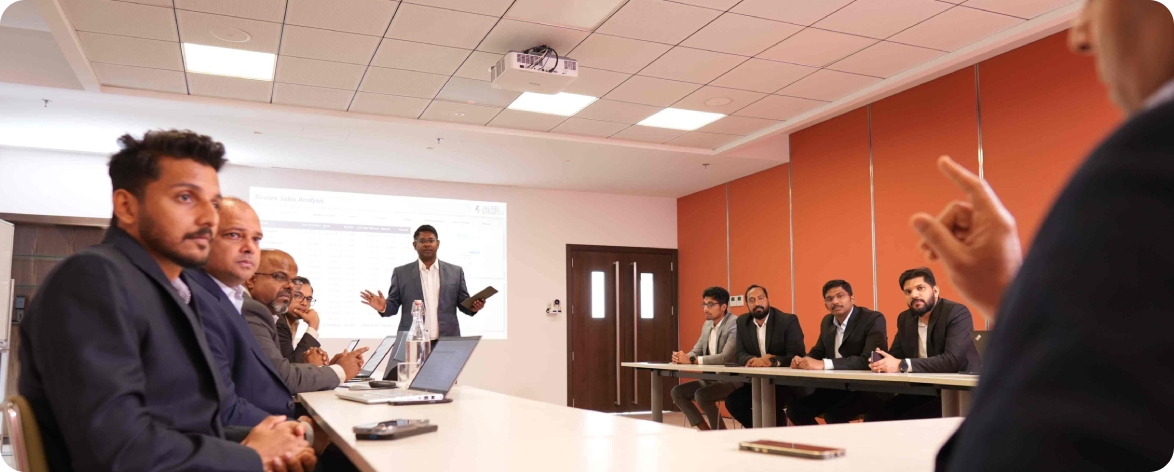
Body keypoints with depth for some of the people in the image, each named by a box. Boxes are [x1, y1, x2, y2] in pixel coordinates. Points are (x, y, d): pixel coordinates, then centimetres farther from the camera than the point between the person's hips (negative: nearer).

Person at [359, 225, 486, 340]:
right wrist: (384, 307, -14)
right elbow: (394, 304, 6)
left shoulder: (455, 272, 8)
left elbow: (463, 303, 9)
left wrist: (473, 307, -11)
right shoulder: (401, 273, 6)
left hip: (447, 341, 1)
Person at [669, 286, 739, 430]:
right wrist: (683, 357, -13)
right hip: (710, 378, 9)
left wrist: (692, 360, -30)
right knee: (677, 391, -2)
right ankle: (705, 430, 4)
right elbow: (697, 351, 12)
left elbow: (726, 357, -28)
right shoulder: (707, 325, 10)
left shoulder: (735, 325, -18)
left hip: (731, 380, -9)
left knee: (701, 395, -30)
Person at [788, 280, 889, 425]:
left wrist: (824, 364, -33)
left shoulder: (873, 319, -15)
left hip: (868, 388, -7)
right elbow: (818, 351, 18)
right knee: (795, 409, -7)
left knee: (833, 414, -30)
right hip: (836, 387, 7)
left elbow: (869, 359, -28)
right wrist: (803, 360, -8)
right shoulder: (827, 321, 9)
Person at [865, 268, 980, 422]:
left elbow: (952, 360, -26)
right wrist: (881, 362, -16)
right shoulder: (905, 318, 9)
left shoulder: (957, 313, -14)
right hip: (921, 393, 7)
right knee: (874, 416, -14)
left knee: (908, 423, -28)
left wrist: (903, 365, -31)